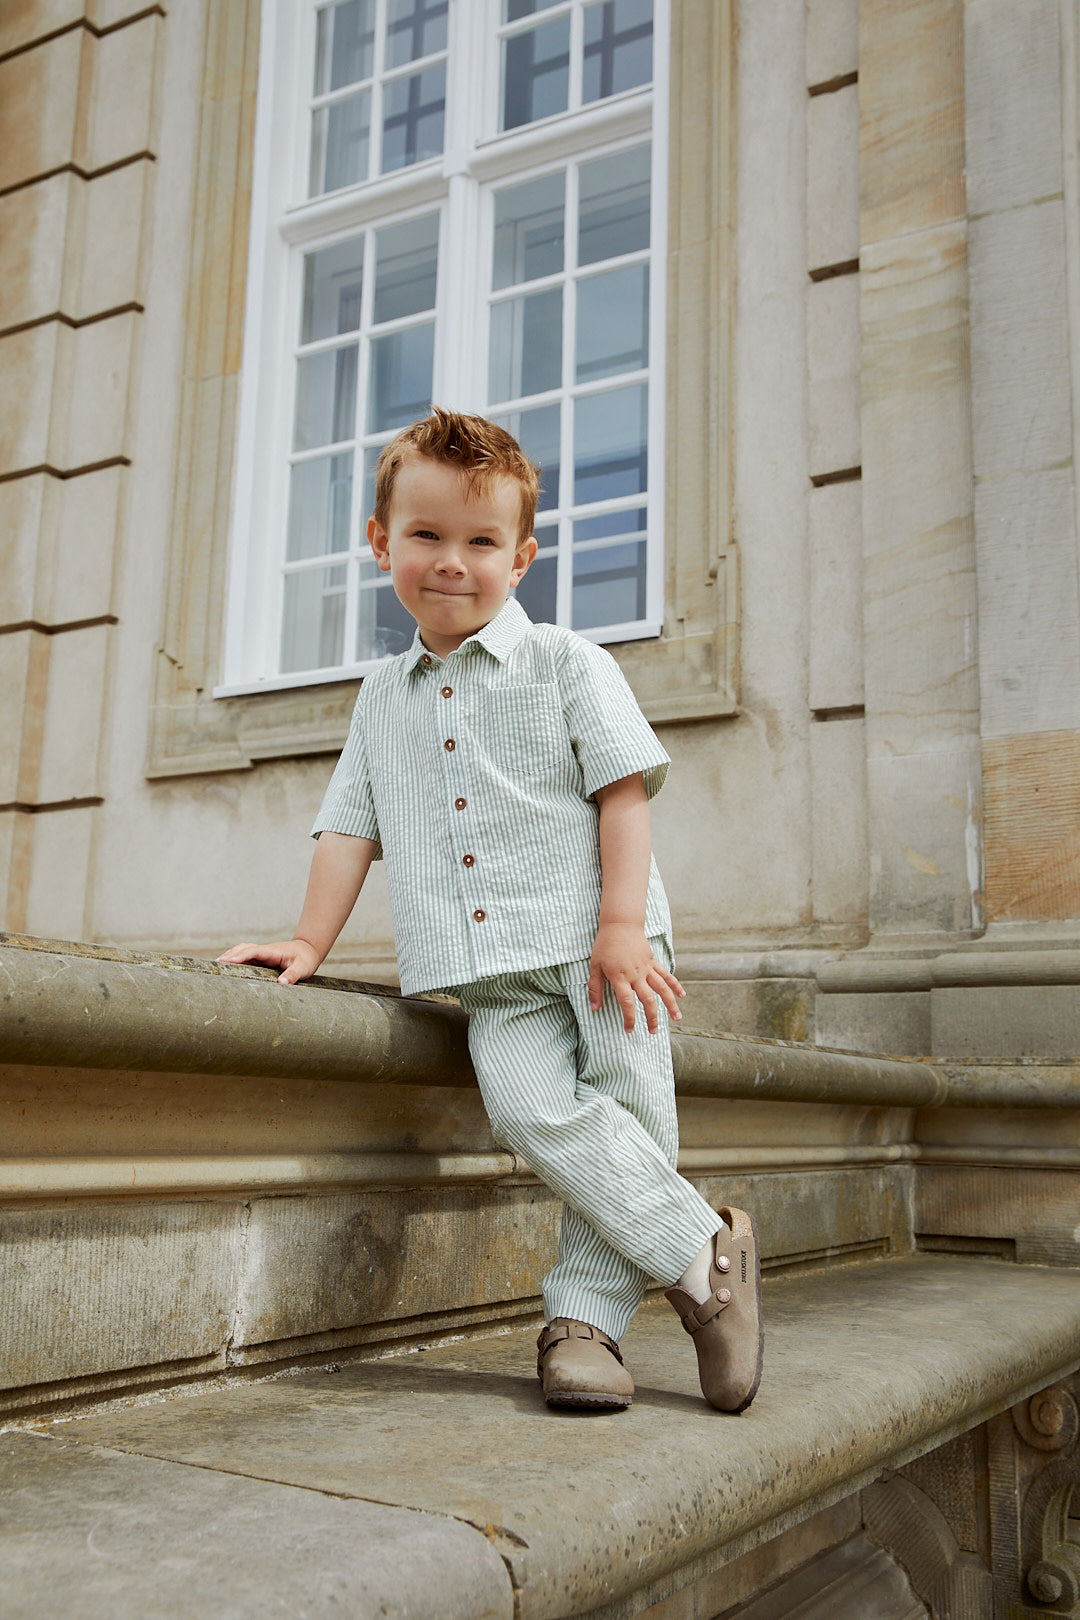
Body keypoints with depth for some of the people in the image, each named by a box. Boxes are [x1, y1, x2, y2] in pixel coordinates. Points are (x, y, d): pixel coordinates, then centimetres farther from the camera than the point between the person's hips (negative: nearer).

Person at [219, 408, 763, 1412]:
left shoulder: (568, 665, 4)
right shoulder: (382, 698, 17)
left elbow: (623, 791, -3)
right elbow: (351, 826, 19)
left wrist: (621, 926, -12)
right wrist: (310, 940, 10)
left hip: (599, 945, -2)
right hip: (491, 976, 2)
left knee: (628, 1111, -11)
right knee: (533, 1108, -21)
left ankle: (582, 1318, 4)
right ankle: (703, 1252, -11)